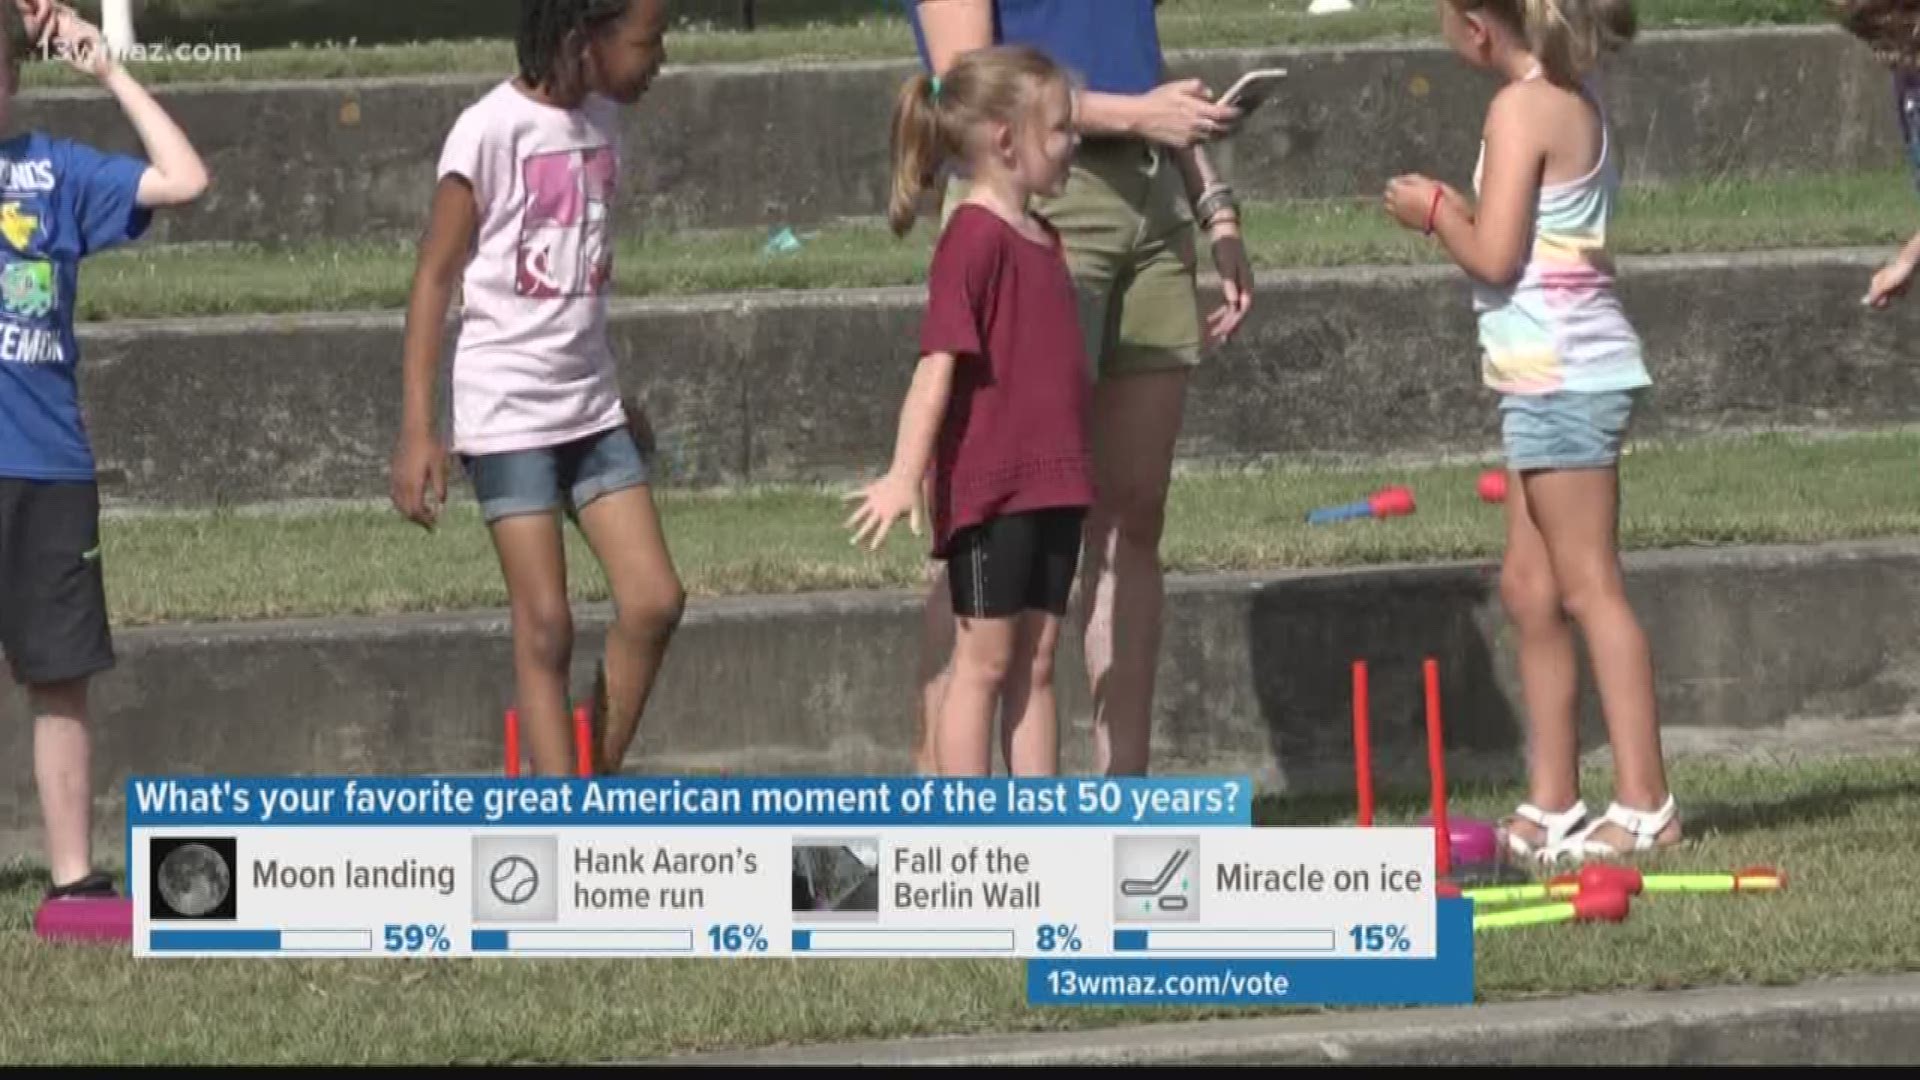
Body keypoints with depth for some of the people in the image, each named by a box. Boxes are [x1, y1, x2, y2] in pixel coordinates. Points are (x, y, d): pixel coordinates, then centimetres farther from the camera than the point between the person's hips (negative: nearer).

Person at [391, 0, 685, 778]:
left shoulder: (601, 122, 7)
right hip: (507, 413, -7)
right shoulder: (492, 130, -14)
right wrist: (417, 431, -14)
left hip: (590, 406, 7)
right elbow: (435, 277, -11)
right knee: (545, 626, -7)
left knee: (654, 601, -1)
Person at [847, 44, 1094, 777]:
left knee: (1036, 666, 9)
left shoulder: (1040, 238, 13)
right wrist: (905, 477, -24)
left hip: (1051, 488, 8)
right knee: (985, 661, -3)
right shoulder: (975, 238, -14)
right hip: (988, 489, -8)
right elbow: (938, 365, -19)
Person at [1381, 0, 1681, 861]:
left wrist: (1435, 212, 0)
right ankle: (1551, 804, 15)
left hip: (1558, 370, -10)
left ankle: (1644, 805, -8)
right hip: (1553, 374, 10)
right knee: (1530, 587, 12)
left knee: (1587, 586, -8)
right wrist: (1460, 214, 14)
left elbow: (1495, 256, -16)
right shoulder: (1576, 103, 14)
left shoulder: (1522, 110, -13)